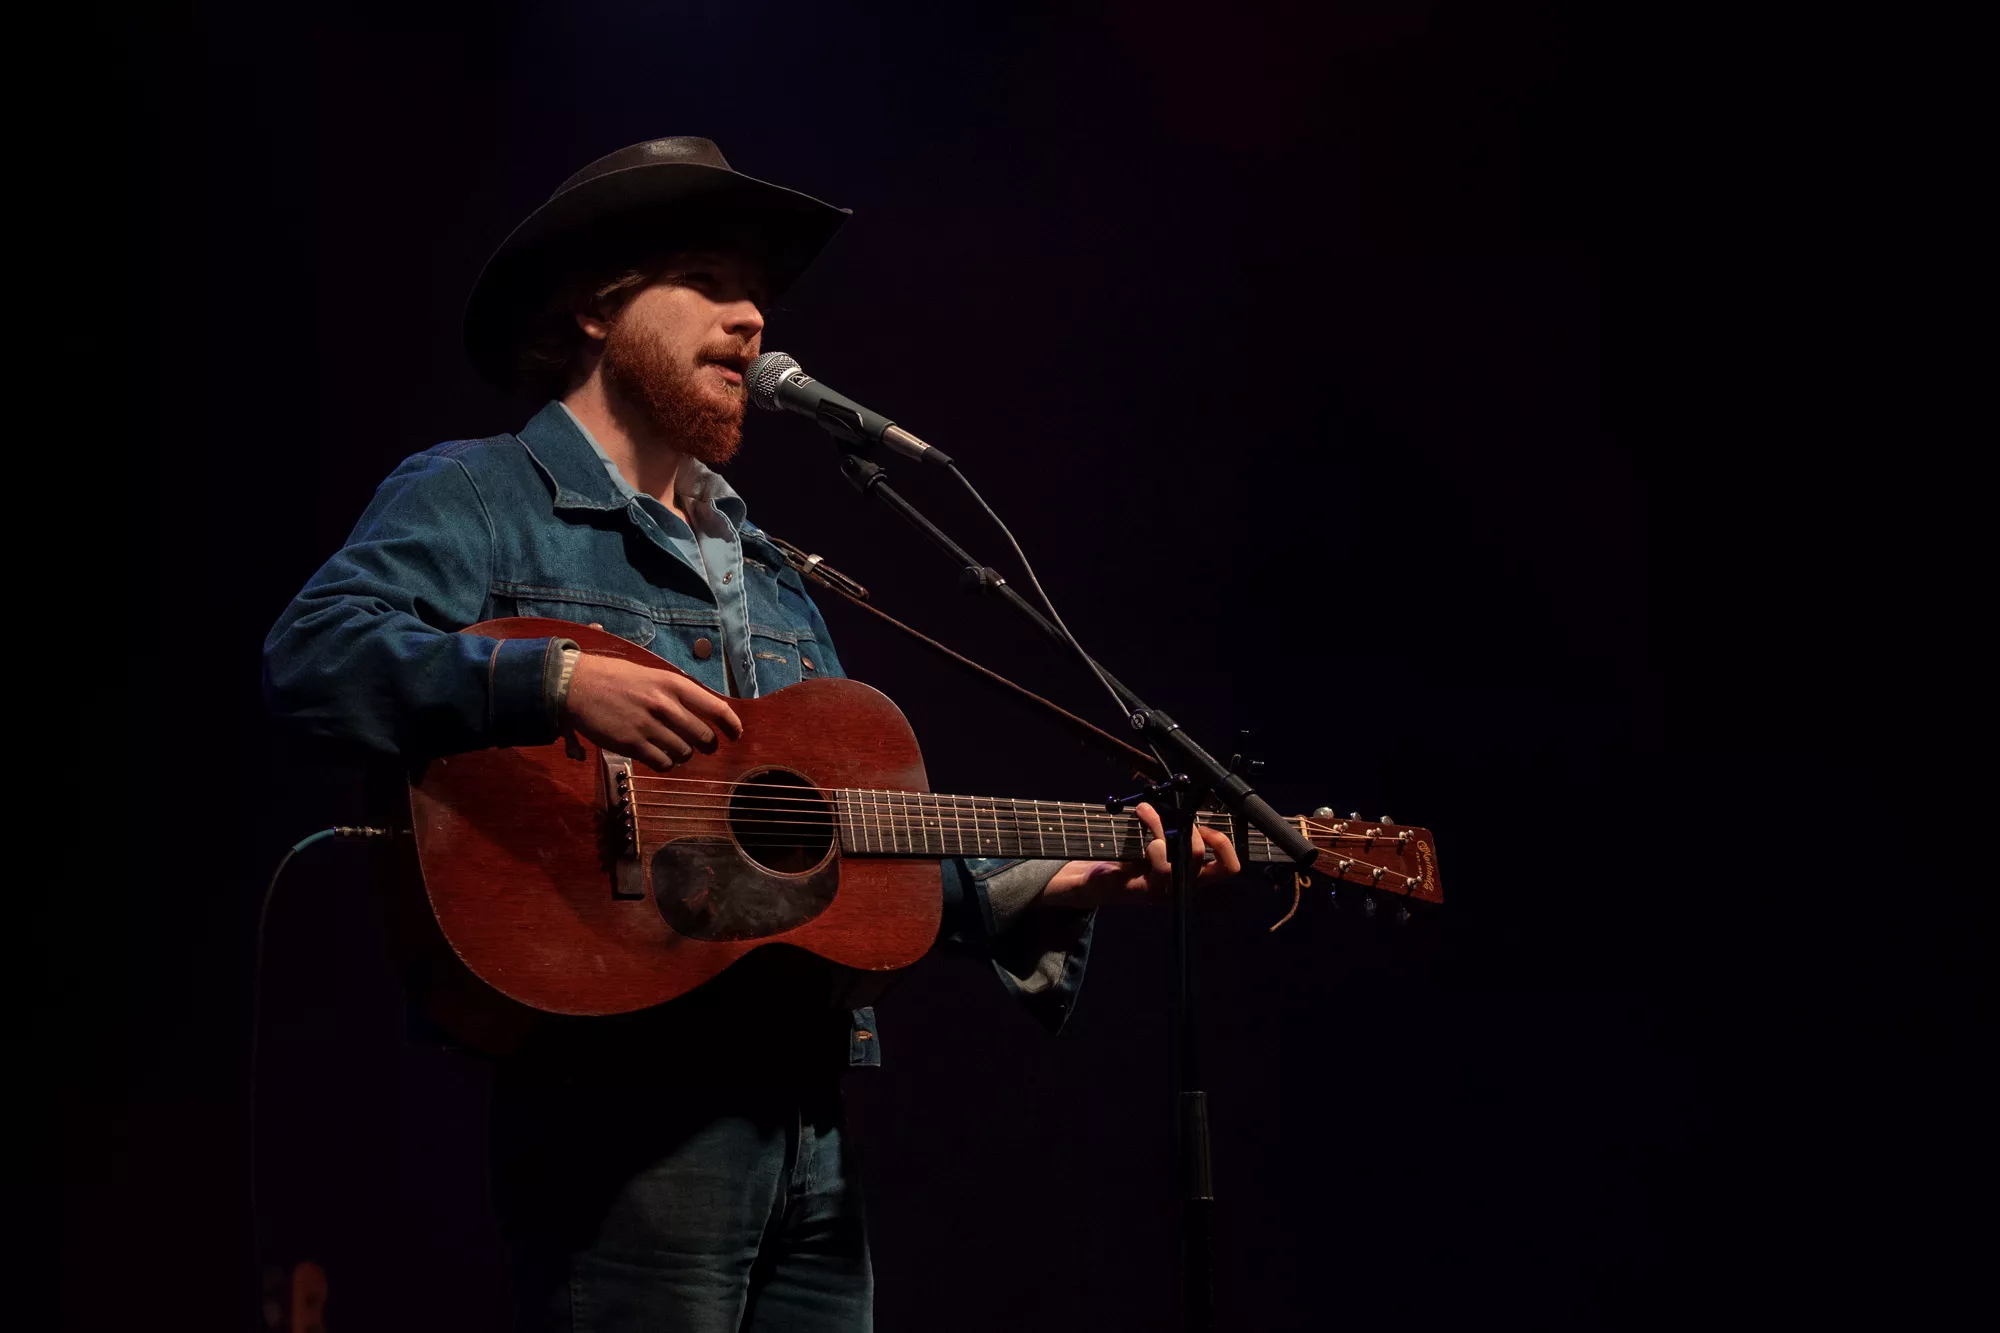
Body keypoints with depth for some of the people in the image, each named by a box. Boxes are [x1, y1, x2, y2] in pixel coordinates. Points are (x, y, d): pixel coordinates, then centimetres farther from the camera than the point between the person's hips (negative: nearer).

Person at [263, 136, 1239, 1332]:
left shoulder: (766, 570, 24)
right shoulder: (479, 498, 1)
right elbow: (313, 650, -16)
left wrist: (1031, 891, 6)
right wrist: (558, 682, -27)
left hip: (803, 1096, 7)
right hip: (622, 1098, -7)